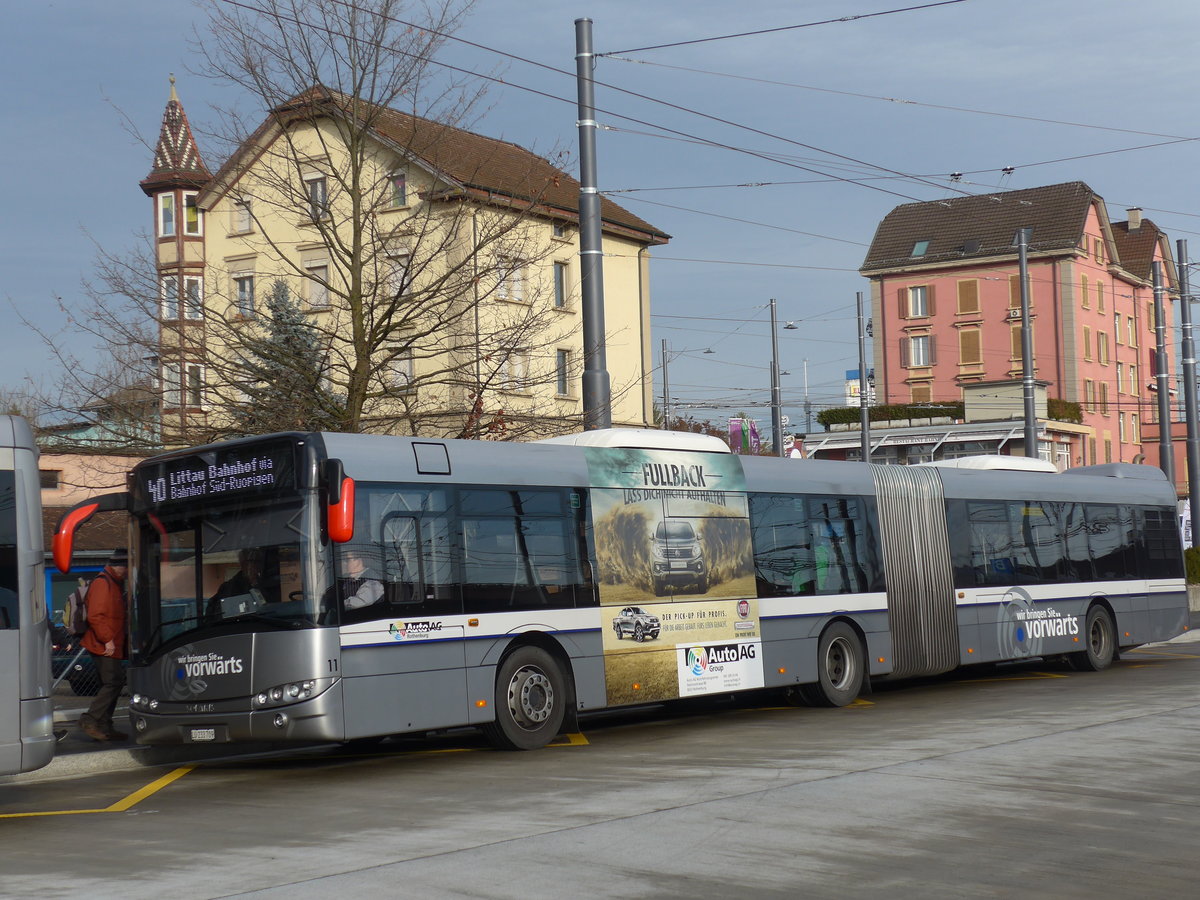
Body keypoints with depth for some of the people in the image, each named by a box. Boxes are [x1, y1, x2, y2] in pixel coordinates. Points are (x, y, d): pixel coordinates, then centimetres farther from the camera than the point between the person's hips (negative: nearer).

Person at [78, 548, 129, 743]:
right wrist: (107, 639, -23)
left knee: (110, 685, 11)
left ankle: (104, 728, 14)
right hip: (104, 646, -11)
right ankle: (89, 720, -12)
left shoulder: (114, 584, 20)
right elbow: (95, 616, -22)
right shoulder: (102, 583, -14)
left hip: (111, 645, 11)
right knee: (113, 682, -13)